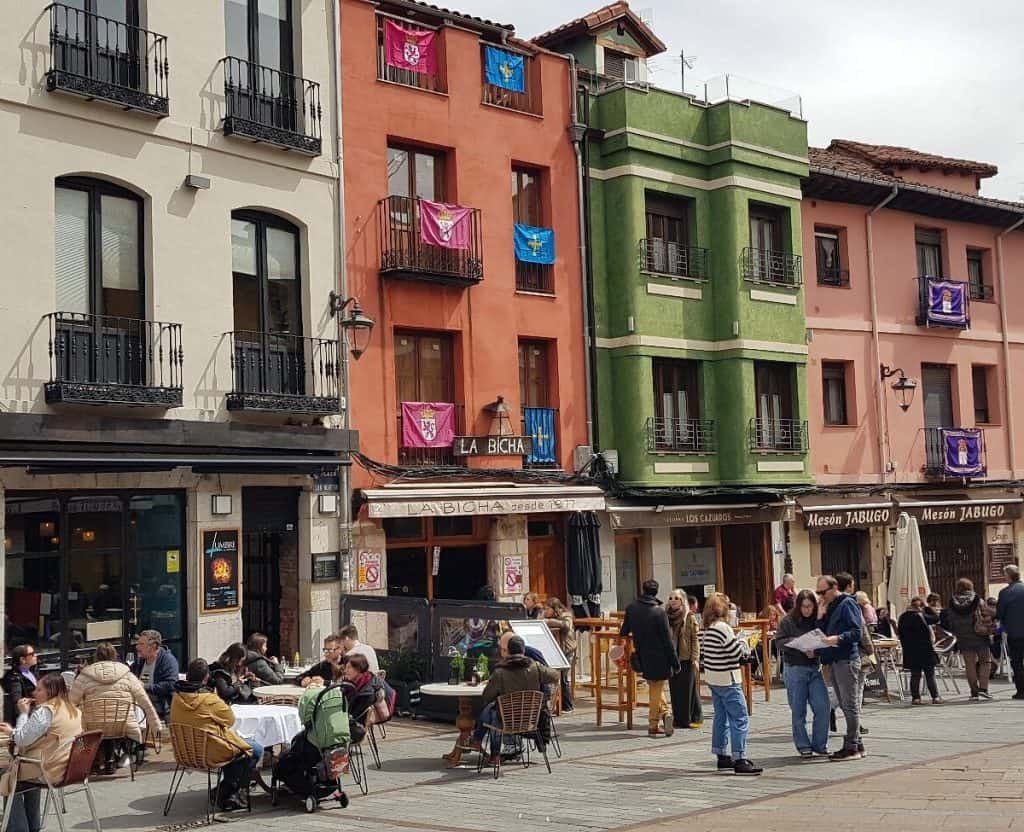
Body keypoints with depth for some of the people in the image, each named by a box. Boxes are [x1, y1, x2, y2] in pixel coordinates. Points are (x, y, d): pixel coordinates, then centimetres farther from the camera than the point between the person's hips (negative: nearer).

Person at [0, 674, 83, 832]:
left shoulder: (45, 711, -17)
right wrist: (13, 731, 18)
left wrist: (23, 713, -3)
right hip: (69, 768, 8)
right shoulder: (73, 711, 11)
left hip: (50, 770, -8)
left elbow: (22, 740, -15)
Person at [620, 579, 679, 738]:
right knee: (656, 689, 6)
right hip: (659, 658, -3)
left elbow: (624, 631, 10)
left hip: (642, 657, 3)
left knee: (654, 688, 15)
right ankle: (654, 725, 4)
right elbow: (667, 639, -12)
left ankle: (665, 713, 2)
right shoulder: (659, 612, -14)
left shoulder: (631, 609, -2)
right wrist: (675, 662, -6)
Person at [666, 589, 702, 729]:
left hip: (686, 659, -4)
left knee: (689, 689, 0)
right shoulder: (667, 617, 7)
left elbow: (695, 639, -5)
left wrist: (695, 659, -11)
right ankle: (678, 718, 14)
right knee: (674, 689, 5)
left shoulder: (690, 617, -4)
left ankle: (694, 718, 9)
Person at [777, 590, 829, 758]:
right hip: (795, 670, -3)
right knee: (798, 711, 3)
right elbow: (780, 641, -9)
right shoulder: (788, 621, -2)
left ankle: (819, 745, 13)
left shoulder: (818, 621, 6)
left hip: (815, 669, 3)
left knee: (823, 708, -2)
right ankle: (804, 747, 15)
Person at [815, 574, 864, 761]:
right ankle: (856, 744, 17)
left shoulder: (847, 604, -7)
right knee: (845, 705, 12)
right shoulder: (829, 607, 20)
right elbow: (822, 633, 15)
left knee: (850, 705, -6)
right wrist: (821, 616, 2)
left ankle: (852, 747, -5)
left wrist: (838, 638, -28)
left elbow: (857, 632, -16)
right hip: (834, 661, 9)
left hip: (847, 660, -9)